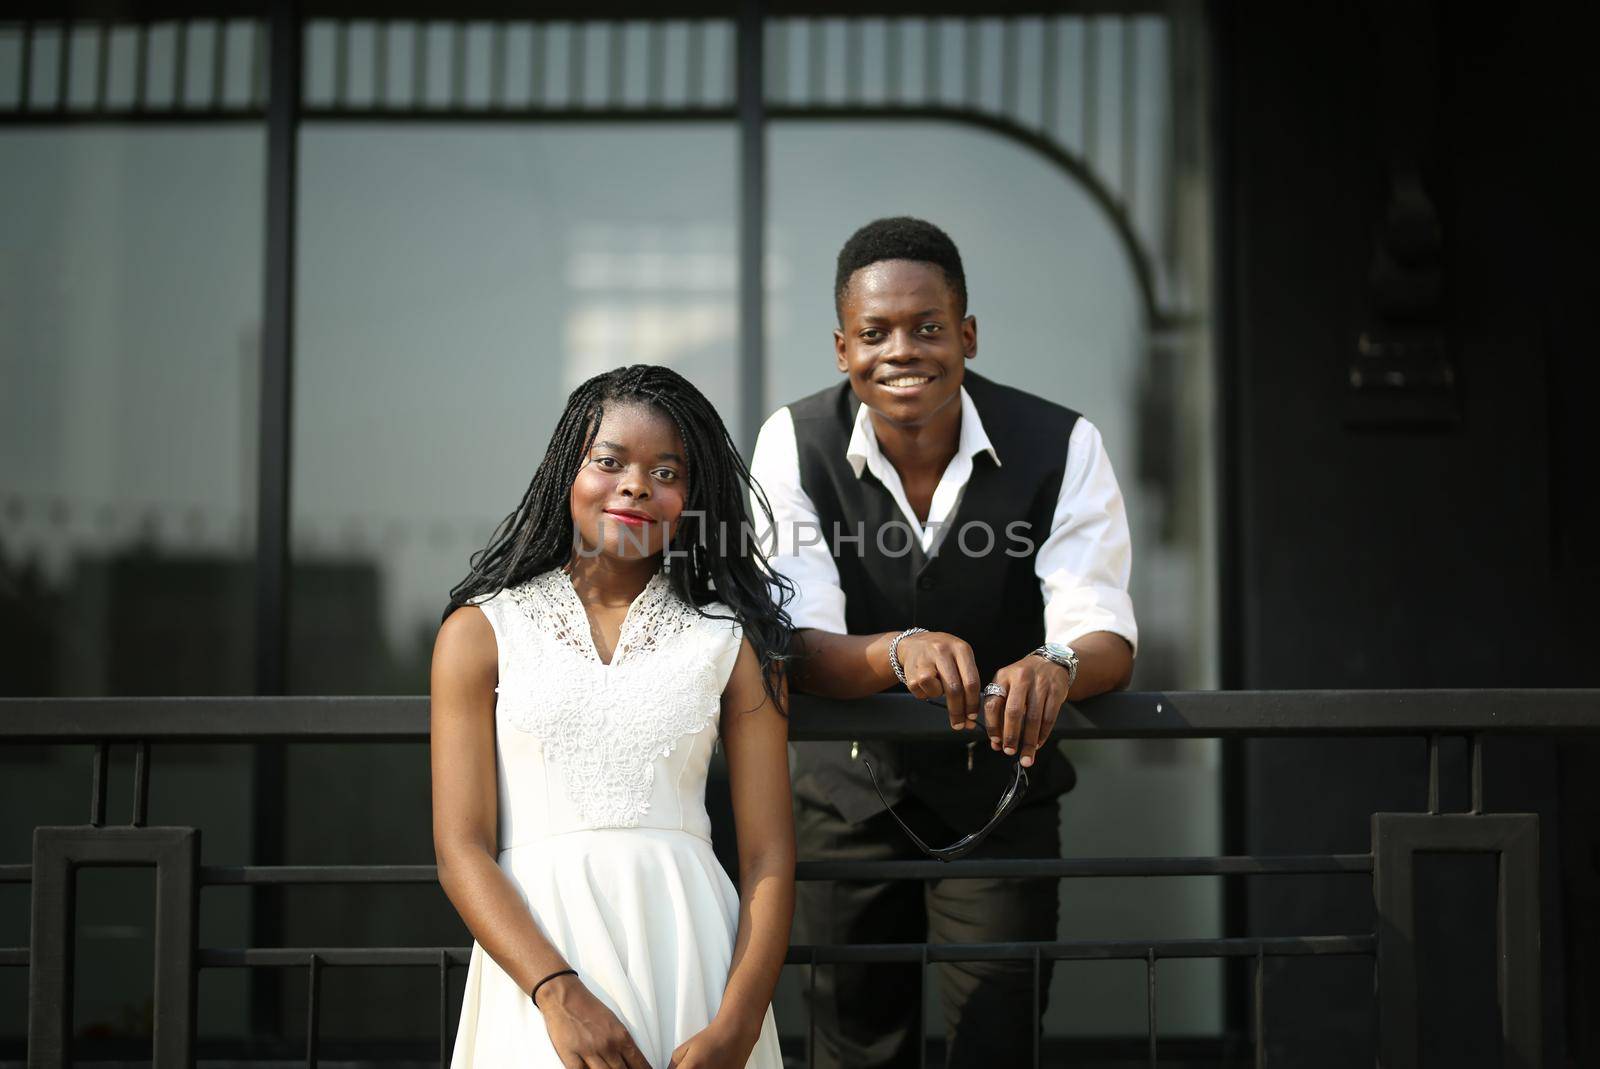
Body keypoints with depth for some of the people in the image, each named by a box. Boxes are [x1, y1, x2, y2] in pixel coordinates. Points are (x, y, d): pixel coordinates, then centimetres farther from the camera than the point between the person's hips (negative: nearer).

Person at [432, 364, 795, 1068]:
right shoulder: (481, 632, 5)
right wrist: (560, 995, -16)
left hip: (690, 949, 1)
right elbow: (461, 849, -2)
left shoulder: (732, 640, 7)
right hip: (537, 950, -1)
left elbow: (769, 857, 1)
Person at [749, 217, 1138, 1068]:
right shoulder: (795, 444, -15)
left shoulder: (1060, 446, -16)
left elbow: (1108, 636, -22)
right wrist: (899, 650, -46)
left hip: (1003, 790, 0)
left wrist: (1056, 663, -47)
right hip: (851, 786, 1)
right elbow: (798, 646, -23)